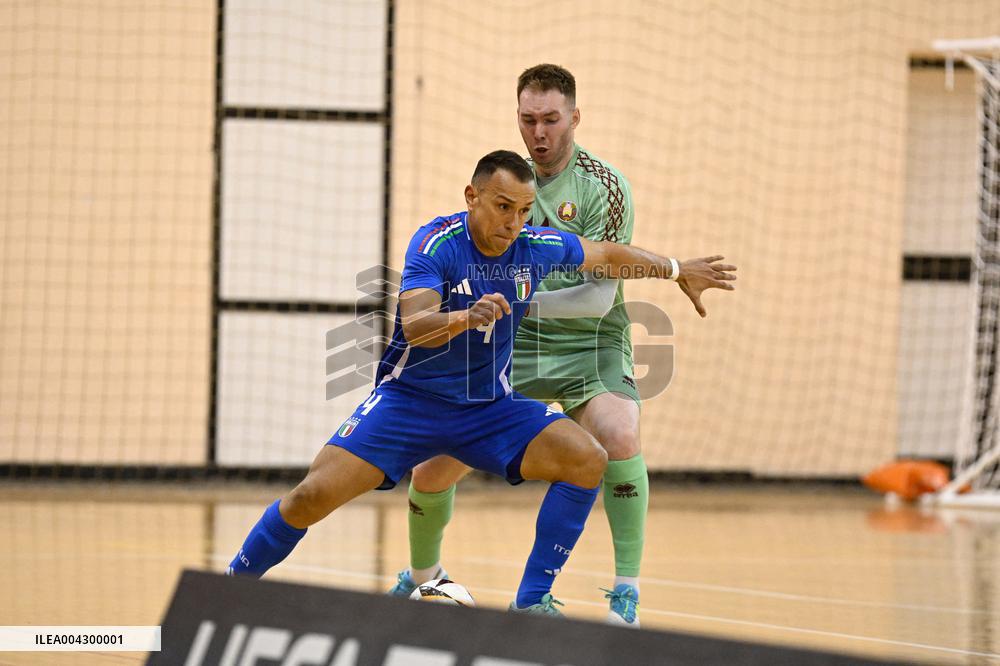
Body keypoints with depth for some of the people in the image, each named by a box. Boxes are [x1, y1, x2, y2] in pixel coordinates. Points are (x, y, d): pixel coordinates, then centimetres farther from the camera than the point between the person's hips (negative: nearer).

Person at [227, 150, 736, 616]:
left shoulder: (537, 248, -6)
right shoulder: (436, 244, -20)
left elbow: (609, 255, 14)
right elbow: (414, 326, -34)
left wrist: (677, 271, 25)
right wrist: (467, 317, -54)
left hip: (490, 406, 4)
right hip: (411, 399, -4)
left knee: (587, 459, -17)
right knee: (317, 493, -20)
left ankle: (531, 601, -9)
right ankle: (232, 585, 3)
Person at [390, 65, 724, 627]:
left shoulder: (605, 188, -13)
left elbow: (599, 296, -20)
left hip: (590, 345, -4)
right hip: (513, 347, 4)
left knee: (619, 437, -34)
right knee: (433, 471, 0)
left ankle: (627, 594, -26)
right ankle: (422, 575, 31)